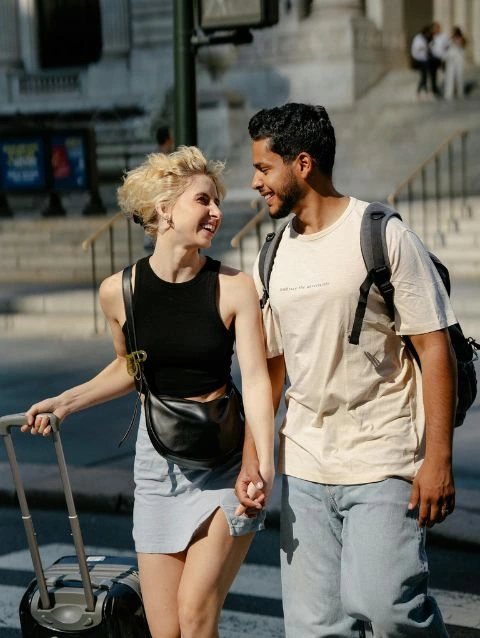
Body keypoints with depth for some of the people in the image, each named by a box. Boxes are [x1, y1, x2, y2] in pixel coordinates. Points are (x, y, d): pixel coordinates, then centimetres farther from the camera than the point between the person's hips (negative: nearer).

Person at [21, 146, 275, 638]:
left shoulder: (234, 288, -10)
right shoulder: (119, 291, -3)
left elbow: (255, 378, -18)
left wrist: (264, 463, -30)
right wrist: (66, 402, 10)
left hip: (225, 459, -2)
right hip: (158, 462, 3)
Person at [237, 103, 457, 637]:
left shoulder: (384, 237, -7)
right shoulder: (274, 256, 11)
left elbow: (435, 347, -9)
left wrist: (438, 459, -14)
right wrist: (252, 459, 10)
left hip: (383, 461, -5)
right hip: (303, 467, 6)